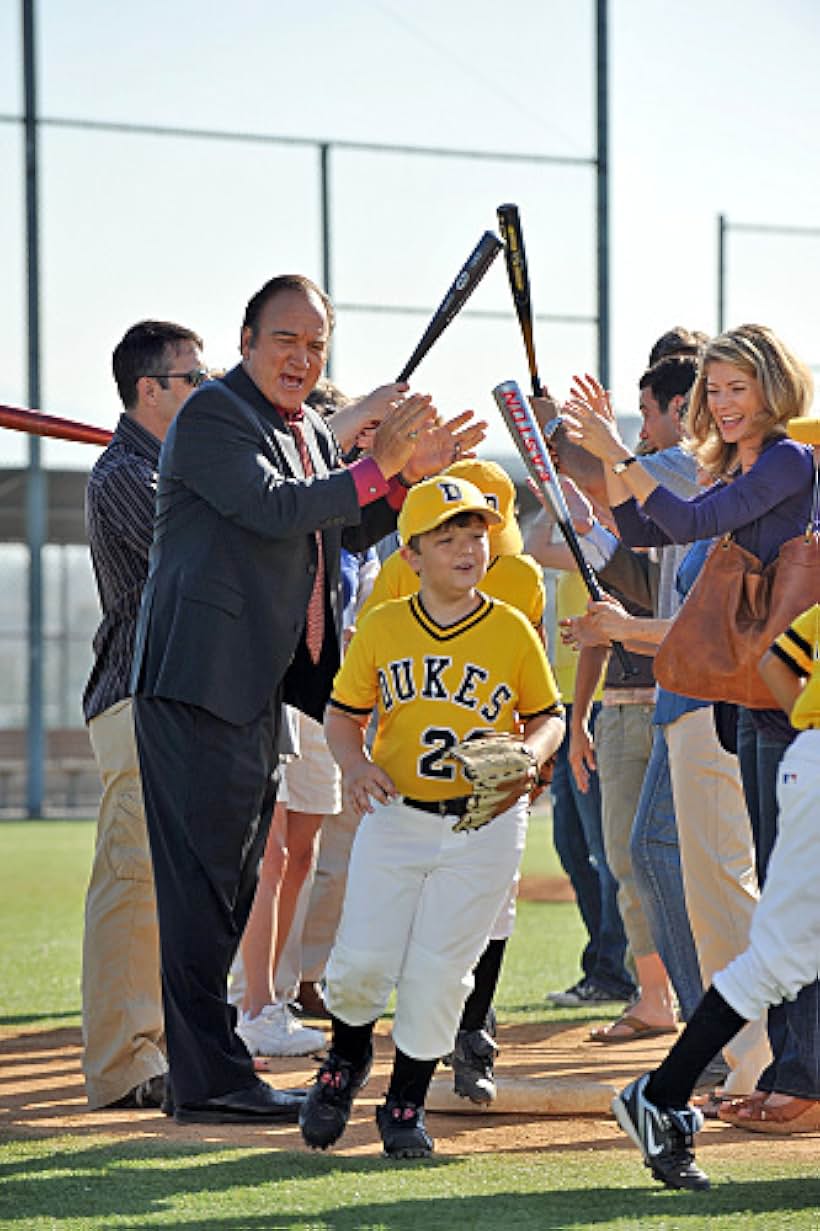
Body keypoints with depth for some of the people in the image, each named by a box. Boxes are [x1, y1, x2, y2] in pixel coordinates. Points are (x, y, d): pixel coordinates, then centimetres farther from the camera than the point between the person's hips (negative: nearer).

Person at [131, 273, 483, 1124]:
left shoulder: (309, 431, 20)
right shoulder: (212, 415, -9)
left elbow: (350, 529, 21)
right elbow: (275, 508, -20)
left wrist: (409, 473, 5)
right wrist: (378, 466, -19)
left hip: (259, 686, 10)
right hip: (201, 679, -10)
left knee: (230, 881, 13)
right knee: (204, 879, -10)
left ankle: (208, 1064, 20)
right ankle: (206, 1078, -10)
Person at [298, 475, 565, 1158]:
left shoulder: (512, 629, -3)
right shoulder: (382, 627, 0)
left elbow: (549, 716, 6)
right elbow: (343, 713, 10)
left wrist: (531, 752, -15)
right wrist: (354, 762, -10)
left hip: (484, 822, -1)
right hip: (395, 815, 1)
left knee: (437, 968, -4)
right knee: (363, 959, -5)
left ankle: (406, 1102, 15)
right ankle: (347, 1057, 27)